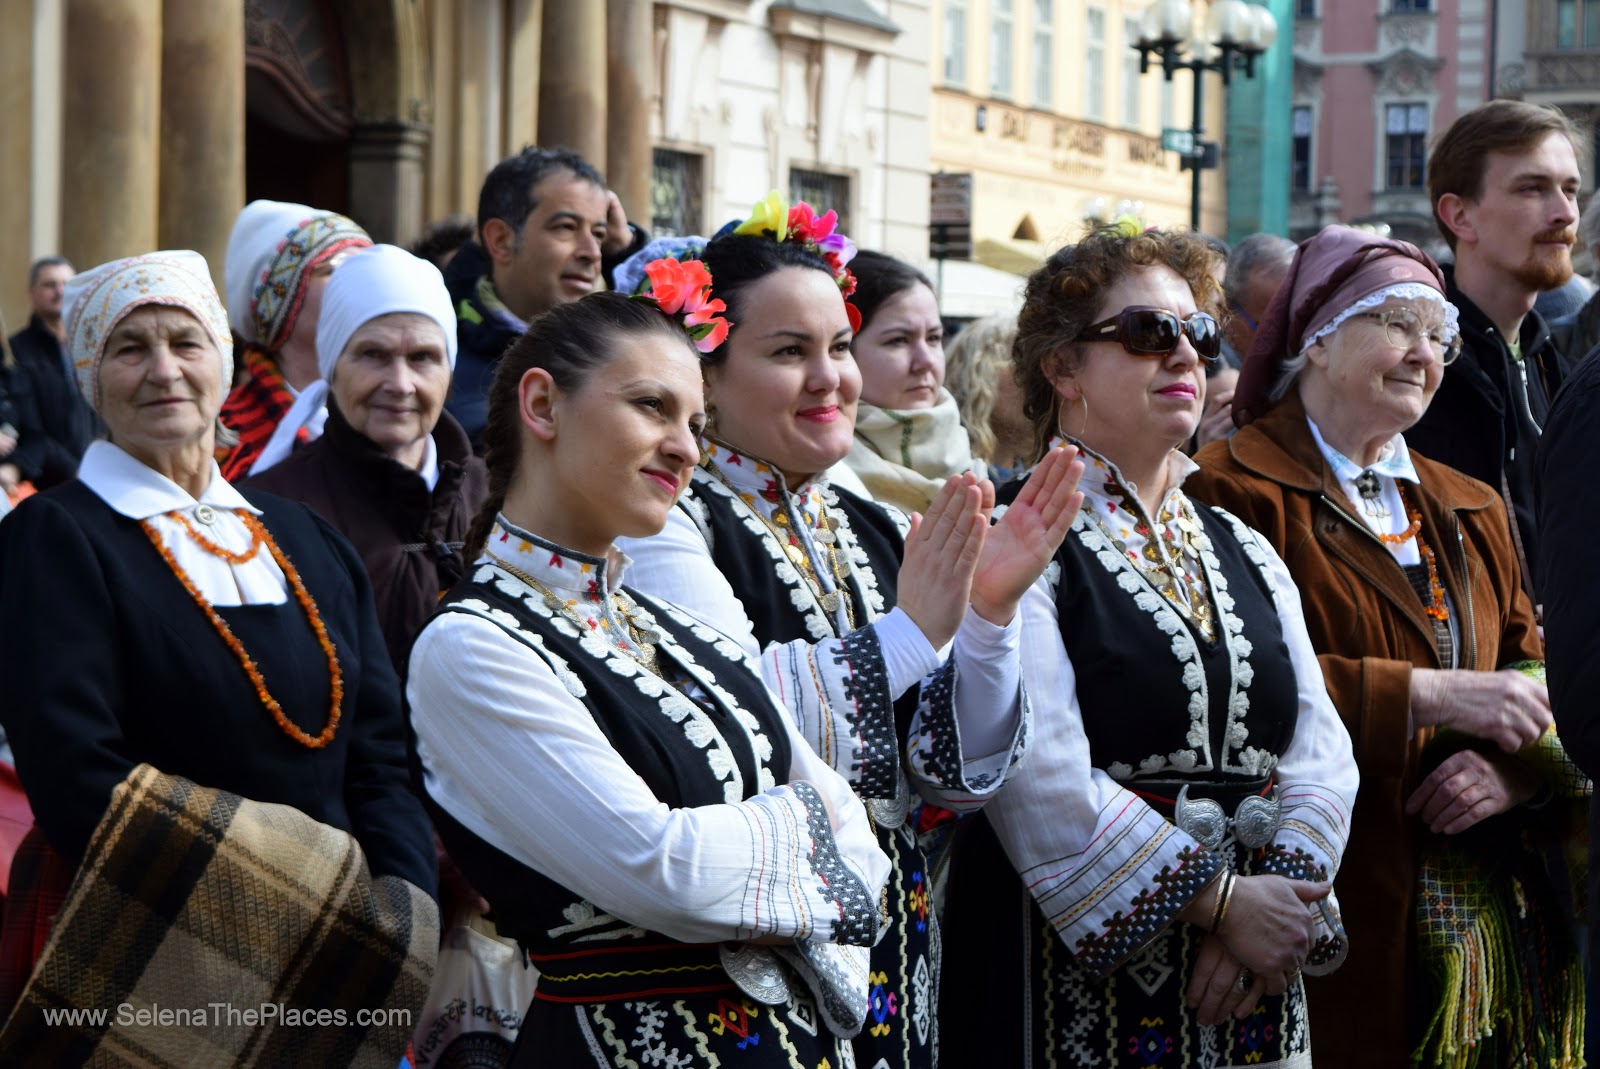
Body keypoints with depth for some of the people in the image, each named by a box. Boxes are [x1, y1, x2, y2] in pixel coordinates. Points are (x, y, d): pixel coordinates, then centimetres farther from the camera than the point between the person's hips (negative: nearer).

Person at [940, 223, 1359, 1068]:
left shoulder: (1245, 553, 15)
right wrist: (1221, 900, -16)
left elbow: (1320, 751, 6)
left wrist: (1280, 903, -11)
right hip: (1083, 975, -6)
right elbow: (1041, 778, -17)